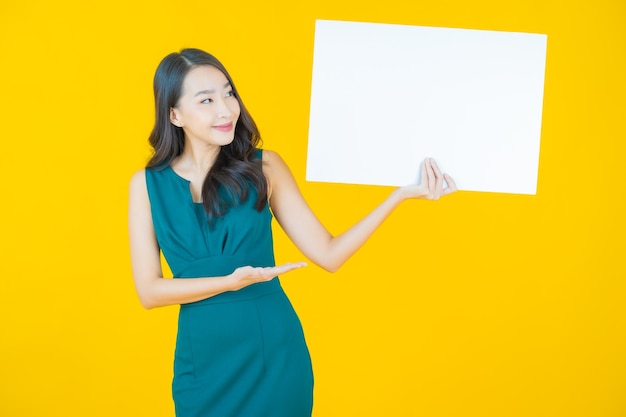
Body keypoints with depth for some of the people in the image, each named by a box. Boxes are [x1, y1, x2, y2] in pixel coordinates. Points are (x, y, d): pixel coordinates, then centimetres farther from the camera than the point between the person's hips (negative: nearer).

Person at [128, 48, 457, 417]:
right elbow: (149, 291, -6)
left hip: (275, 349, 0)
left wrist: (400, 195, -12)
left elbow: (328, 254, -5)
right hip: (203, 357, 0)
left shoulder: (263, 167, -3)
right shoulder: (148, 184, -2)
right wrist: (231, 282, -19)